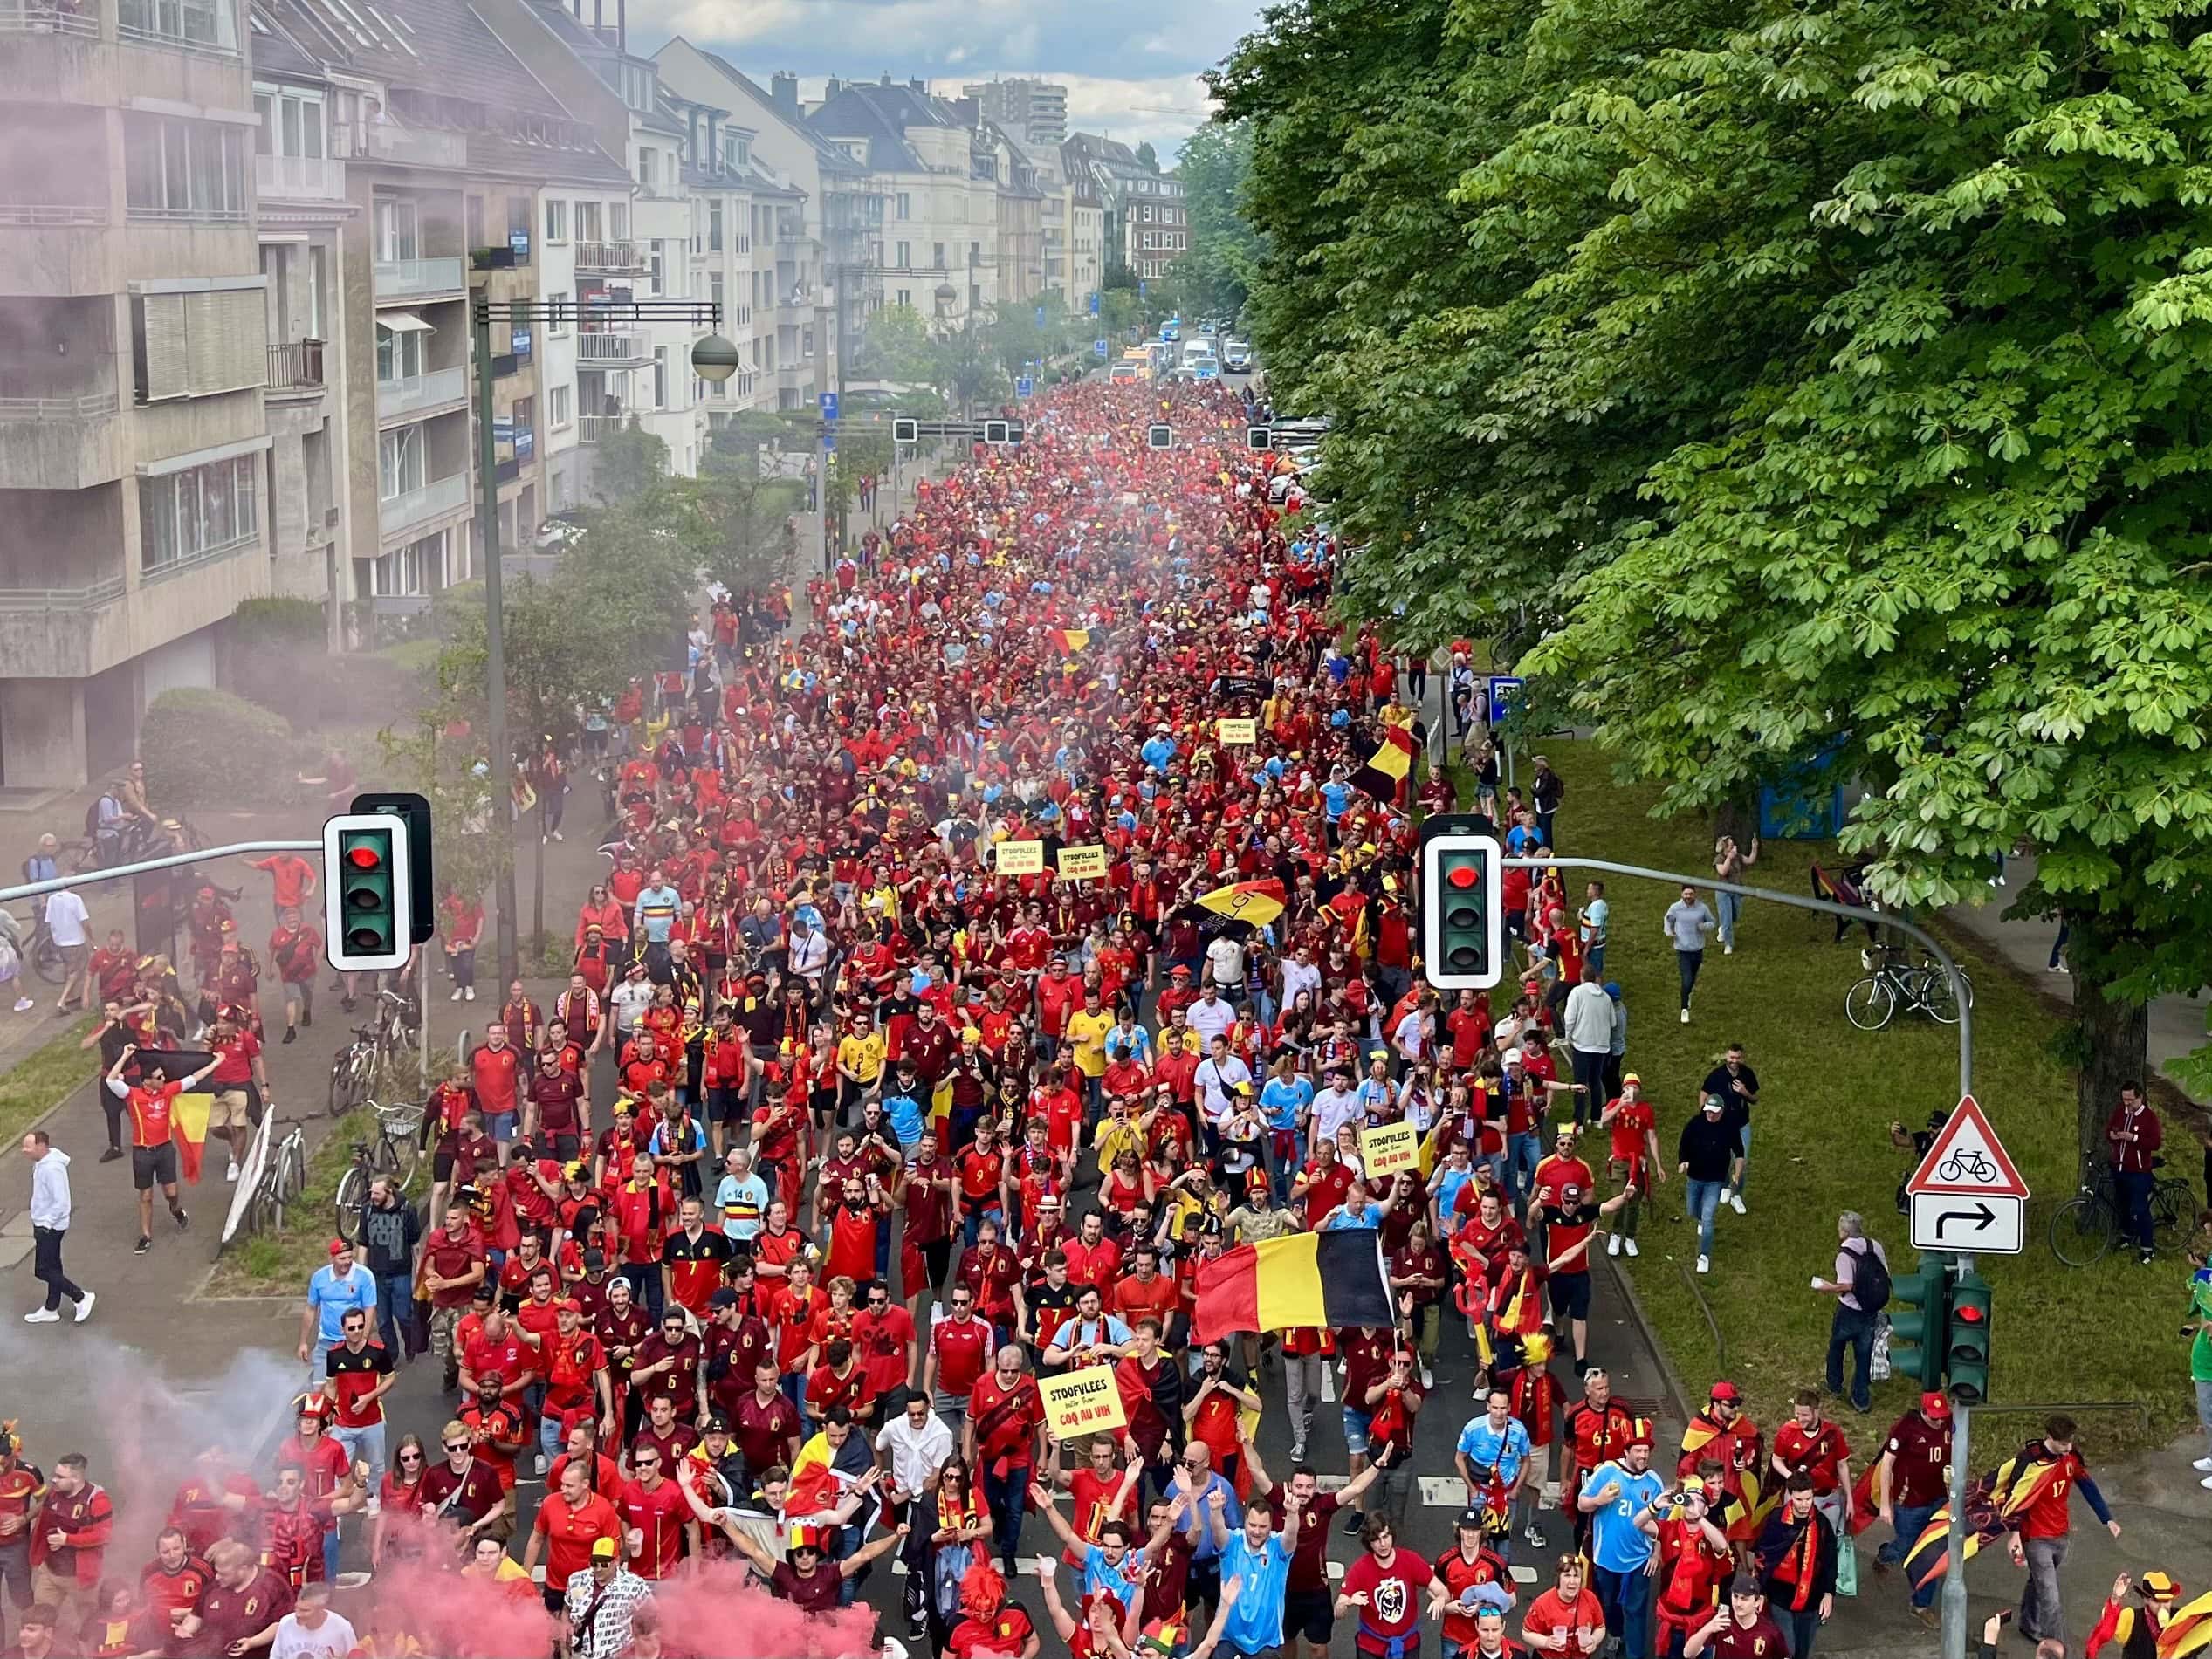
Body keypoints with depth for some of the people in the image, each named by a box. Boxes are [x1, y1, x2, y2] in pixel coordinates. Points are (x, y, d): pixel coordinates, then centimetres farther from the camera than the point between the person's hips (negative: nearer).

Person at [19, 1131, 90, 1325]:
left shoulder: (52, 1169, -26)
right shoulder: (41, 1164, 6)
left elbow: (61, 1202, -27)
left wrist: (45, 1224, -22)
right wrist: (41, 1223, 18)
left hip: (50, 1227, -10)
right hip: (45, 1224, 10)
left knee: (43, 1271, -4)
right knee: (52, 1268, 17)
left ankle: (81, 1298, 3)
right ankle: (50, 1309, 27)